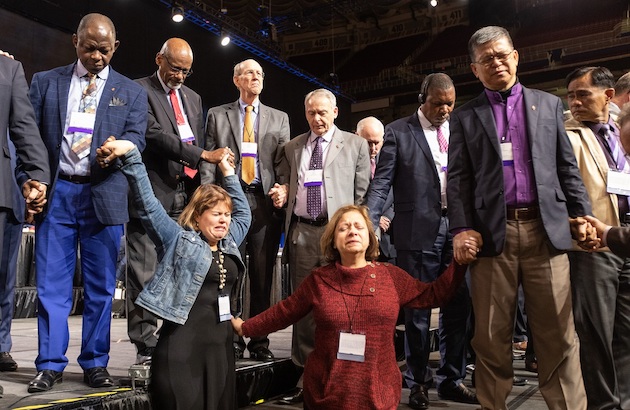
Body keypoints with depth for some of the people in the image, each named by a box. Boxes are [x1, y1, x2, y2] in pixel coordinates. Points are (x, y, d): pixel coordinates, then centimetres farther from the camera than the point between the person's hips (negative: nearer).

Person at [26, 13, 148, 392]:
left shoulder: (131, 92, 11)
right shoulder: (45, 82, 12)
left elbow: (137, 137, 0)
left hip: (104, 194, 0)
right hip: (56, 192, 1)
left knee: (101, 285, 5)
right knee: (52, 283, 2)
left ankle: (95, 363, 15)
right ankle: (51, 365, 12)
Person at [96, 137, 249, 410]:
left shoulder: (229, 244, 14)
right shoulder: (178, 240, -1)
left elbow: (244, 213, 29)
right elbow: (147, 203, -8)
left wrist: (228, 173, 28)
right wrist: (130, 154, -15)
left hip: (221, 345, 6)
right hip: (183, 348, -6)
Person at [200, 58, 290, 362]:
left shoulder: (279, 118, 17)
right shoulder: (218, 115, 15)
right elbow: (208, 160, 8)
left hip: (266, 201, 1)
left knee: (263, 274, 2)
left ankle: (259, 342, 10)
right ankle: (232, 338, 8)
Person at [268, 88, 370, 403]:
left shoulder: (355, 145, 7)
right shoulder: (292, 147, 17)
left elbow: (363, 193, 3)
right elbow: (284, 183, 22)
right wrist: (281, 193, -1)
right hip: (300, 232, 3)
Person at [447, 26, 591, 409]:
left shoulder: (548, 104, 15)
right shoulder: (465, 116, 11)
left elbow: (567, 168, 13)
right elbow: (458, 178, 4)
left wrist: (584, 216, 5)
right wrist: (461, 228, -7)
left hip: (546, 228, 1)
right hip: (492, 231, 0)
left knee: (558, 332, 3)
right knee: (492, 334, 5)